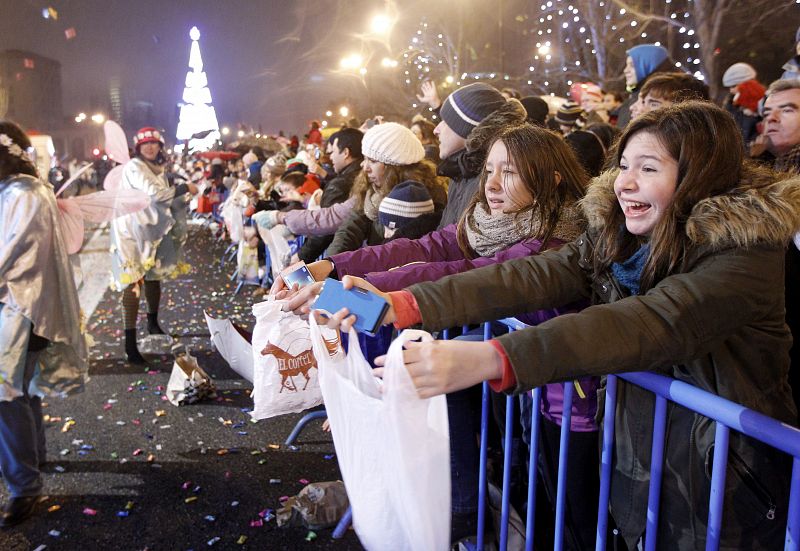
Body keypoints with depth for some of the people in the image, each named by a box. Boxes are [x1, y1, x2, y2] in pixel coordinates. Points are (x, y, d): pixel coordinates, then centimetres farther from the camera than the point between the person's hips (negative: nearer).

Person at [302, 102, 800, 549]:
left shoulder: (746, 256, -22)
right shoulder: (615, 237, -4)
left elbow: (649, 325, -39)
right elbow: (531, 277, -18)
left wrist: (487, 360, -52)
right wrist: (400, 305, -32)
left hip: (729, 483, -4)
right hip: (638, 462, 5)